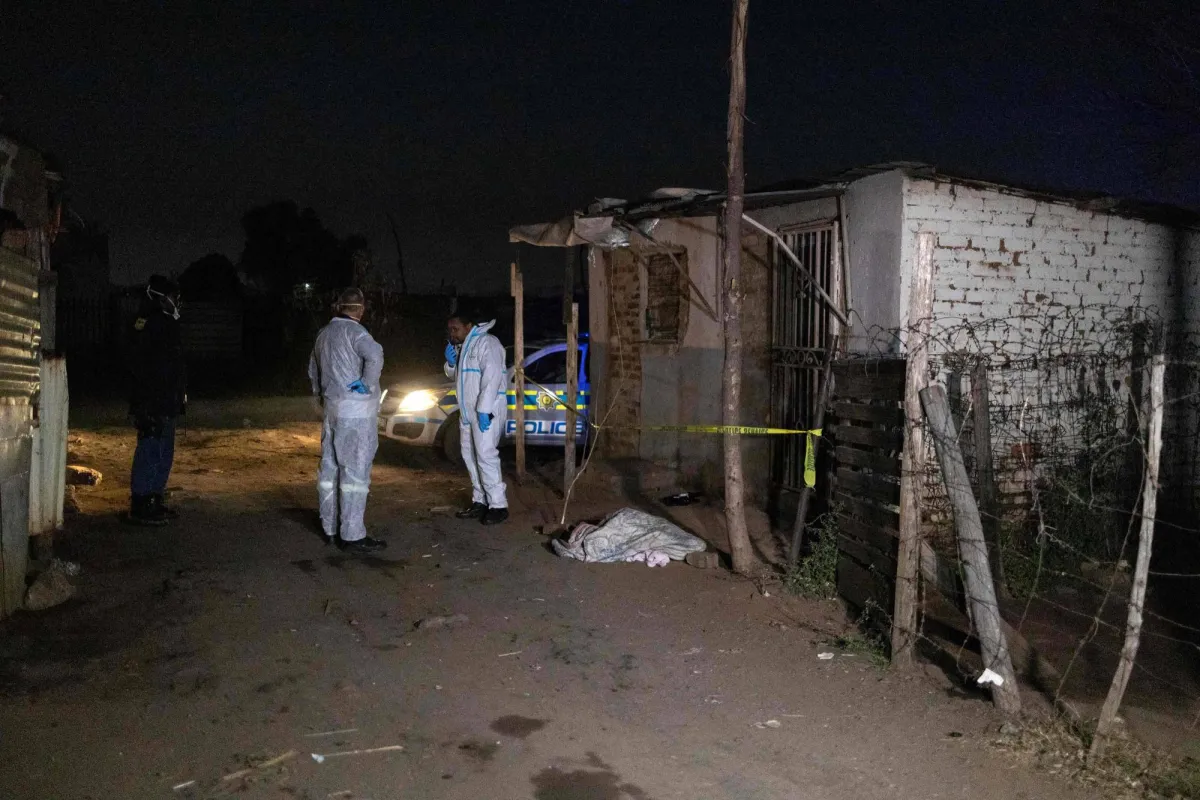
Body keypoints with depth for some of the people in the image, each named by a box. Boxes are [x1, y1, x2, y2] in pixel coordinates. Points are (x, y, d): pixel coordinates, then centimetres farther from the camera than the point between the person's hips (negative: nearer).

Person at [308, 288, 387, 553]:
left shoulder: (324, 333, 14)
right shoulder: (353, 331, -12)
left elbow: (313, 370, 28)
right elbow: (374, 355, -31)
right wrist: (367, 384, -19)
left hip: (331, 410, 8)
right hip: (355, 412, -8)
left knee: (330, 469, 12)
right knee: (355, 471, -6)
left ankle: (330, 528, 20)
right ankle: (352, 535, -5)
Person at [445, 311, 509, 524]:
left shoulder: (486, 342, -13)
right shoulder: (460, 347, 16)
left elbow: (492, 376, -21)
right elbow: (454, 375, 26)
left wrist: (484, 410, -26)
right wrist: (451, 362, 3)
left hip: (486, 410, -10)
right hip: (467, 411, 10)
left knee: (485, 455, -14)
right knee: (470, 455, 11)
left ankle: (498, 505, -10)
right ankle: (480, 501, 19)